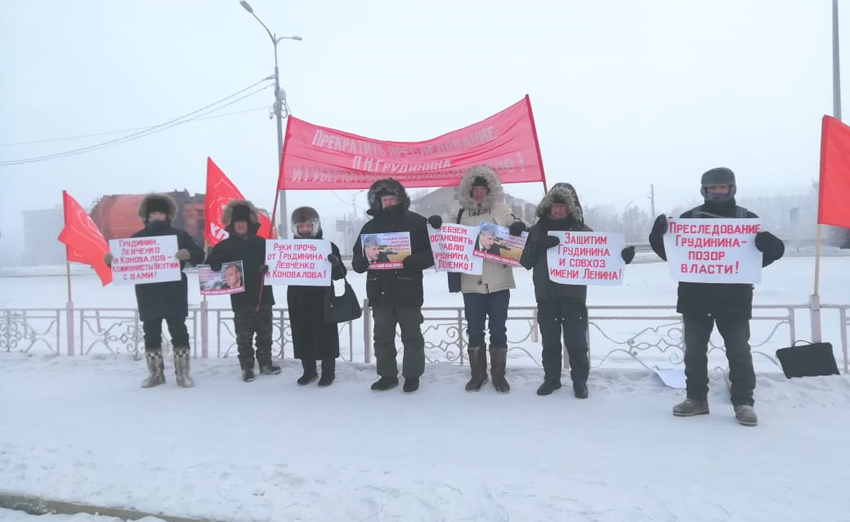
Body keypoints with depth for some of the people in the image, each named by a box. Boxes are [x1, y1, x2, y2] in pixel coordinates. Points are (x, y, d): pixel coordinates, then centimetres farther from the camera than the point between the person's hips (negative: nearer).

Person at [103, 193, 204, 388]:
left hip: (174, 294, -2)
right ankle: (155, 373, 19)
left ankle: (183, 373, 8)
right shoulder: (136, 237, 9)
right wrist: (110, 260, -11)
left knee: (178, 332, 0)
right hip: (147, 295, 2)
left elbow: (200, 257, -3)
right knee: (151, 334, 7)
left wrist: (189, 254, -25)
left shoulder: (179, 235, 3)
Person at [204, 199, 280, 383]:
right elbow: (212, 265, -6)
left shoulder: (261, 242, 7)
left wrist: (267, 268, -12)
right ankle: (247, 367, 12)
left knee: (265, 333, 10)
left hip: (263, 295, 2)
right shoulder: (225, 246, 3)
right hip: (241, 298, -2)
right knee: (244, 335, 3)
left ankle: (265, 363, 22)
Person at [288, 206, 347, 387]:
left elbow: (340, 275, -6)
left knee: (325, 336, 4)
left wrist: (335, 264, -27)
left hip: (322, 300, -3)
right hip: (298, 301, 3)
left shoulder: (328, 247, -4)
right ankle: (309, 370, 25)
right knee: (302, 336, 10)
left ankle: (328, 371, 18)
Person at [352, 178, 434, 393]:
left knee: (411, 336, 5)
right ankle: (387, 375, 23)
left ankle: (412, 376, 18)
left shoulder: (417, 222, 0)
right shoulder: (370, 226, 10)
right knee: (383, 336, 11)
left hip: (408, 290, -3)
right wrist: (366, 261, -13)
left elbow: (430, 254, -4)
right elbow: (357, 261, 11)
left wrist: (410, 262, -22)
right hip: (380, 291, 4)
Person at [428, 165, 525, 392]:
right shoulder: (463, 214, 11)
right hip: (472, 282, 2)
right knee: (474, 330, 7)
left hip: (498, 280, -1)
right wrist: (439, 226, -4)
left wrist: (518, 228, -18)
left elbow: (514, 230, 6)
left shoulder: (501, 209, 5)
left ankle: (499, 374, 18)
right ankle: (477, 373, 21)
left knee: (498, 329, 5)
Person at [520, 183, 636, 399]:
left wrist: (620, 257, -18)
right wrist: (538, 247, -16)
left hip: (573, 295, -1)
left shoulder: (582, 230, 4)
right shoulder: (537, 230, 8)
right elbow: (526, 261, 4)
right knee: (550, 342, 10)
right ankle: (551, 379, 23)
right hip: (546, 295, 2)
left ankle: (579, 381, 17)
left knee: (576, 342, 4)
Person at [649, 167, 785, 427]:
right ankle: (696, 398, 22)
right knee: (694, 351, 9)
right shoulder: (690, 218, 4)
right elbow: (670, 252, 4)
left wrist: (768, 244, -22)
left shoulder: (746, 218, 3)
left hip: (734, 299, -1)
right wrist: (658, 237, -17)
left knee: (739, 352, 5)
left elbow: (771, 250, 2)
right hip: (695, 297, 1)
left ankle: (743, 402, 15)